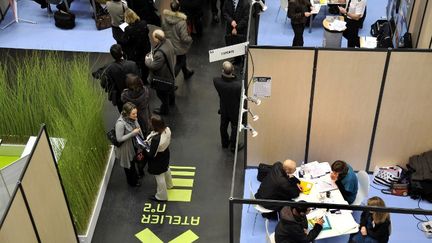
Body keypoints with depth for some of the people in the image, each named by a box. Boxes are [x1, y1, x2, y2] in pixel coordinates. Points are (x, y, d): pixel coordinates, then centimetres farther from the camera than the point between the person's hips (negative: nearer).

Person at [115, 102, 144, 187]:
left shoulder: (132, 118, -17)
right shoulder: (120, 123, -37)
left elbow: (138, 127, 2)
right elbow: (119, 139, -29)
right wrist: (133, 133, -31)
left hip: (133, 144, 6)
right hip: (126, 148, -6)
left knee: (133, 162, 32)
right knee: (129, 165, 21)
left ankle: (135, 176, 60)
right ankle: (132, 182, 48)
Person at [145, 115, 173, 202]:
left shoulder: (156, 139, -44)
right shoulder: (167, 130, -22)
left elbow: (152, 154, -31)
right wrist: (148, 141, -3)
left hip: (158, 160, -7)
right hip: (165, 154, 8)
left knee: (159, 177, 16)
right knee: (166, 169, 35)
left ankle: (161, 196, 40)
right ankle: (169, 184, 65)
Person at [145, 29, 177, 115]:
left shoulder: (160, 53, -44)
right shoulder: (167, 42, -16)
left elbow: (153, 66, -32)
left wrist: (148, 59, -11)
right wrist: (153, 56, 0)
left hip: (162, 77, -9)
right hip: (170, 72, 9)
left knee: (162, 94, 17)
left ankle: (164, 109, 40)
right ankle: (171, 101, 60)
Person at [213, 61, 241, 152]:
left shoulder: (216, 81, -32)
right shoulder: (238, 85, -40)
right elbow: (241, 98, -23)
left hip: (223, 108, 3)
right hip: (235, 110, -3)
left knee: (223, 126, 30)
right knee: (234, 127, 24)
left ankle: (224, 143, 53)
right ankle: (233, 146, 45)